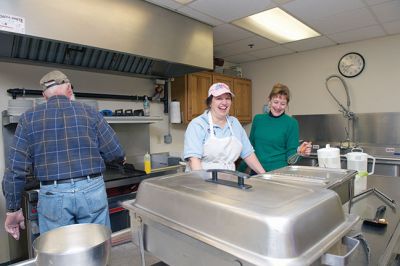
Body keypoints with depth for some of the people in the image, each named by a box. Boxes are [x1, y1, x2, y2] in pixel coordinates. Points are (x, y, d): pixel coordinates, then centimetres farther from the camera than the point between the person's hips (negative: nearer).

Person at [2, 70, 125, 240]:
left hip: (53, 195, 1)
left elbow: (16, 168, 0)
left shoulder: (28, 118, 3)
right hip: (92, 190, 0)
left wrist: (13, 209, 9)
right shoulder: (90, 113, 0)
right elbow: (116, 153, 0)